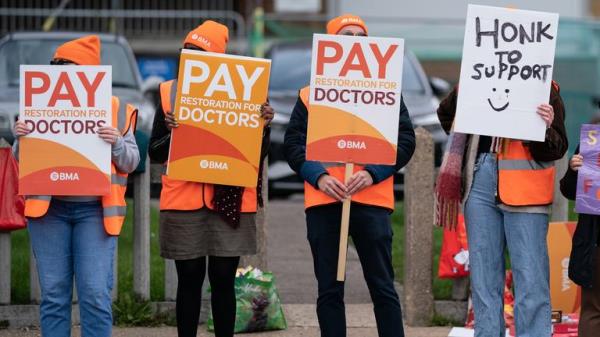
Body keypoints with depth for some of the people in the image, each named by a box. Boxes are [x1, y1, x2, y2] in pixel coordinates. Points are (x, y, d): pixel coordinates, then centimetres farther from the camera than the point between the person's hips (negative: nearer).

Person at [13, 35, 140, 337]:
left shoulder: (116, 110, 8)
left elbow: (131, 162, 6)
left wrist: (116, 144, -13)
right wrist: (21, 139, -6)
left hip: (94, 210, -2)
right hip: (49, 207, 2)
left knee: (96, 294, -9)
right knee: (53, 294, 1)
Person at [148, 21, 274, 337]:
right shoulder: (169, 93, 6)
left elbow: (258, 153, 7)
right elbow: (155, 153, 7)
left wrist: (264, 125, -11)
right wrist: (172, 134, -13)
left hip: (229, 200, -1)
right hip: (183, 200, 1)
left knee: (223, 279, 2)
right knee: (189, 279, 3)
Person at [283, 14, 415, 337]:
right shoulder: (310, 94, 13)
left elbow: (405, 140, 4)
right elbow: (293, 143, 7)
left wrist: (372, 173, -12)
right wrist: (318, 176, -12)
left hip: (371, 199, -1)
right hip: (322, 201, 1)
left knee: (382, 287, -1)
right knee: (329, 290, 3)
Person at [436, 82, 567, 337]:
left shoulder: (545, 92, -4)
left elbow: (556, 150, -8)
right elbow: (446, 113, 25)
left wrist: (547, 127, -27)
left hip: (523, 191, -5)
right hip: (480, 183, 5)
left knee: (531, 282, -7)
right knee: (484, 279, 9)